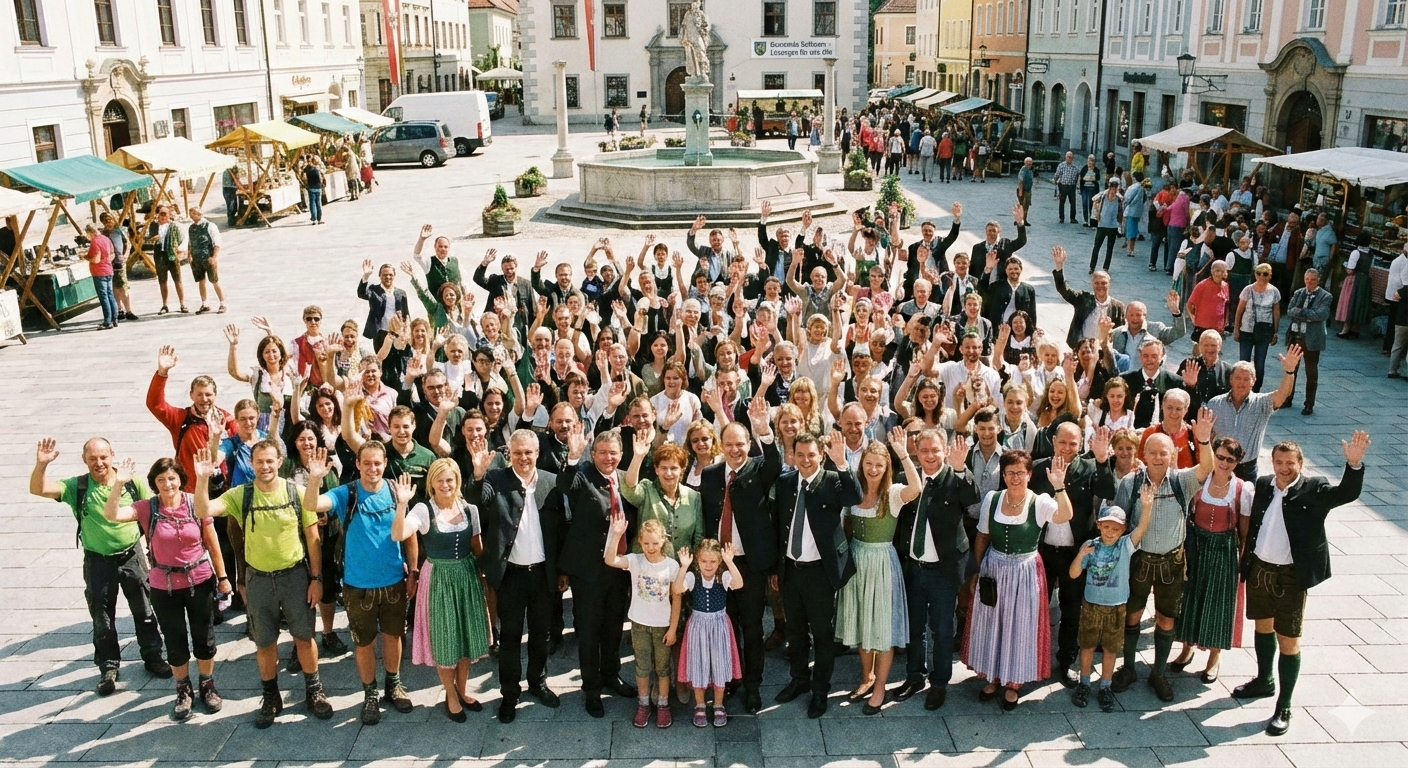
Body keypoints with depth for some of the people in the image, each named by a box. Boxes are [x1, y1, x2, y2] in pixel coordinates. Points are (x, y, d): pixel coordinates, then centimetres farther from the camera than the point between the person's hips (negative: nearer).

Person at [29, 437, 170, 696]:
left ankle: (153, 657, 26)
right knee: (102, 618, 10)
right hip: (98, 562, 0)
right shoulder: (77, 487, -9)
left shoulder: (132, 482, -8)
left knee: (144, 610, 10)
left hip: (132, 556, 0)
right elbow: (38, 489, -20)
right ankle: (108, 667, 24)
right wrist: (41, 464, -38)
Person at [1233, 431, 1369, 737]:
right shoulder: (1263, 484, 1)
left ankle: (1283, 708, 12)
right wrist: (1245, 562, 7)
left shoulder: (1314, 490, -10)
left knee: (1288, 641, 1)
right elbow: (1253, 525, 7)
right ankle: (1264, 681, 45)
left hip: (1291, 577, -5)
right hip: (1259, 570, 5)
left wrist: (1354, 464, -44)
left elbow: (1347, 493, -27)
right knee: (1263, 626, 23)